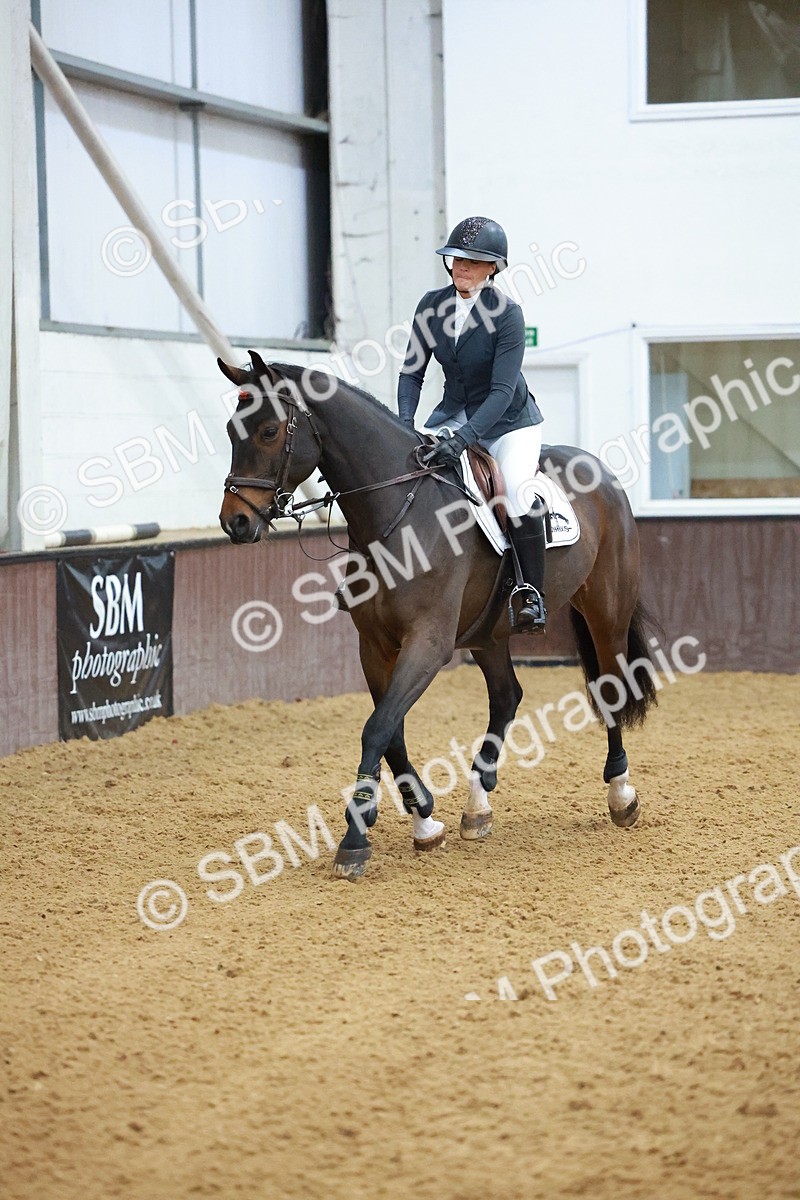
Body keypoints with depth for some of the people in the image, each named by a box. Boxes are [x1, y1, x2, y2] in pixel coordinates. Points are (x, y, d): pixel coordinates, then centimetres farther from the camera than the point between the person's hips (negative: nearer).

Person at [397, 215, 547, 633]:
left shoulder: (507, 314, -20)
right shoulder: (432, 306, -6)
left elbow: (502, 391, -25)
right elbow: (412, 371, 0)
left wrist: (463, 438, -37)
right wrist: (405, 422, -17)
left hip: (509, 419, -5)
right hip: (454, 413, 5)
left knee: (517, 492, -30)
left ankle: (531, 594, -19)